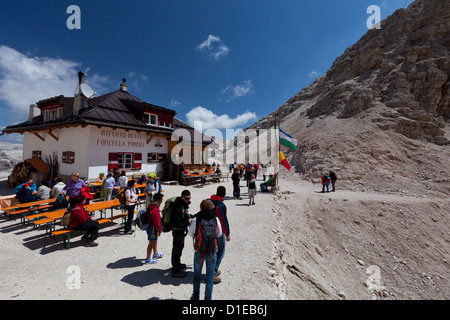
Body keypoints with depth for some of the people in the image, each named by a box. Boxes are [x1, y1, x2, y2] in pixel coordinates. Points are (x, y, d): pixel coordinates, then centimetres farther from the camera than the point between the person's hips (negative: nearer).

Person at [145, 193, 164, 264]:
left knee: (155, 240, 25)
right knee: (151, 243, 5)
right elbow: (156, 222, -24)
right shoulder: (155, 209, -30)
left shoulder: (151, 206, 2)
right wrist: (159, 230, -12)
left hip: (150, 226, 10)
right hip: (153, 228, -10)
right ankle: (148, 259, 20)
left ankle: (155, 254, 43)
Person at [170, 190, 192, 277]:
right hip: (178, 231, -10)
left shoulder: (184, 204, 0)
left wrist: (190, 216, 4)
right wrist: (188, 222, -21)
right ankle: (175, 271, 20)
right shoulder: (178, 208, -31)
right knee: (177, 249, 4)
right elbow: (178, 224, -31)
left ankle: (177, 264, 46)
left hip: (182, 230, 10)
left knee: (180, 247, 25)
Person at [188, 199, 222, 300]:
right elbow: (219, 234, 2)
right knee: (210, 277, 16)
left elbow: (190, 233, 0)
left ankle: (196, 296, 40)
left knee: (197, 275, 22)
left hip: (199, 252, 0)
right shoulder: (215, 219, -9)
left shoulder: (196, 219, -12)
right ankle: (208, 298, 27)